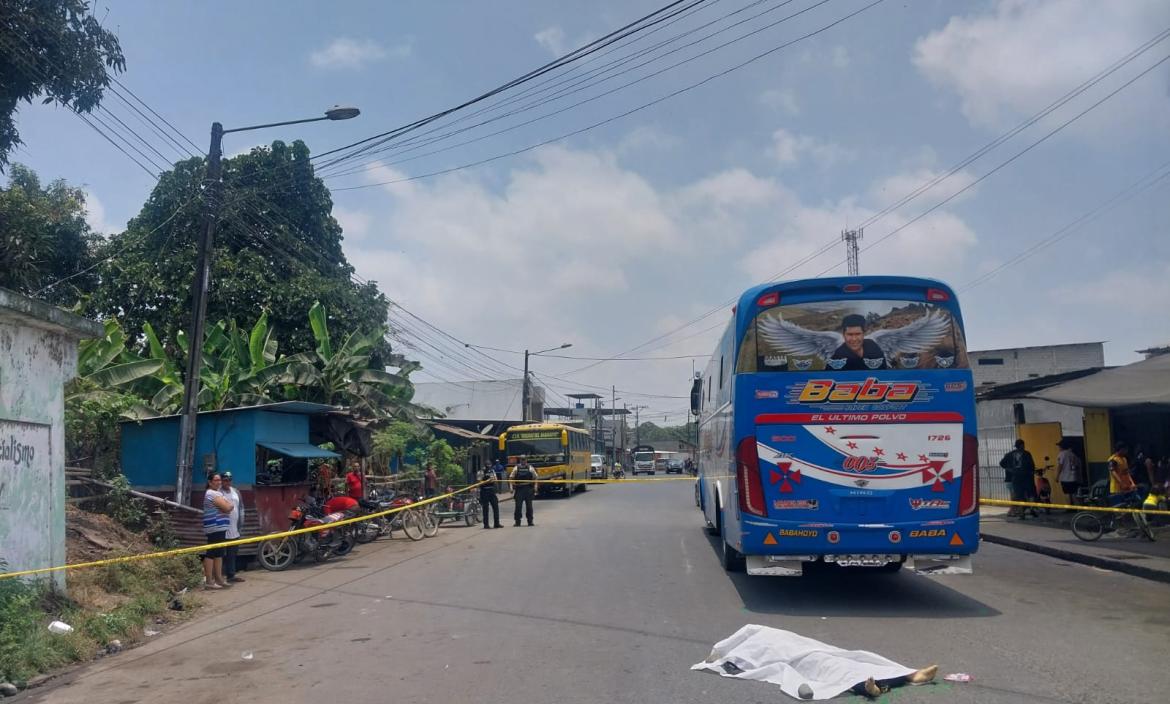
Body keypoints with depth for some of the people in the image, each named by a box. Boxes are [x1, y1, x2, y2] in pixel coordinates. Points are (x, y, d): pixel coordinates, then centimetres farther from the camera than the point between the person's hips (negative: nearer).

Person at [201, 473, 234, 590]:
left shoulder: (217, 492, 20)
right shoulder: (212, 493, -13)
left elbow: (226, 507, 17)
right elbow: (227, 507, -20)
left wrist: (227, 505, -5)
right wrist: (230, 504, 2)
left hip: (219, 527, 11)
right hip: (215, 527, -11)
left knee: (219, 553, 14)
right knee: (211, 553, -9)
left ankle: (219, 578, 20)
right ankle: (208, 581, -9)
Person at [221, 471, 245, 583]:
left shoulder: (236, 492, 12)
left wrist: (241, 526, 13)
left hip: (235, 530, 7)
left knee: (233, 554, 13)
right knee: (222, 553, -3)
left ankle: (231, 575, 21)